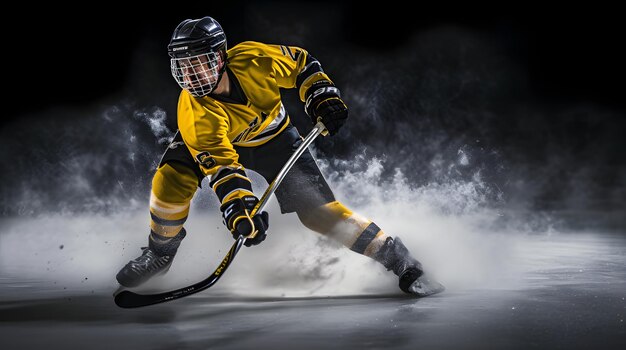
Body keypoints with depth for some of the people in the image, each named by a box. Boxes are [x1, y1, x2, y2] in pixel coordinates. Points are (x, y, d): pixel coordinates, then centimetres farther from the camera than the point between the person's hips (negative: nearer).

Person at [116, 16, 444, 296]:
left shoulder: (252, 59, -33)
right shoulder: (195, 114, -35)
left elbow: (301, 63, -12)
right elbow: (221, 165, -40)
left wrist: (323, 98, -20)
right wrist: (239, 209, -53)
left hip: (274, 139, 0)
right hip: (220, 141, 0)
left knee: (318, 210, -11)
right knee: (170, 180, -24)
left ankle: (399, 260, -2)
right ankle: (160, 253, 5)